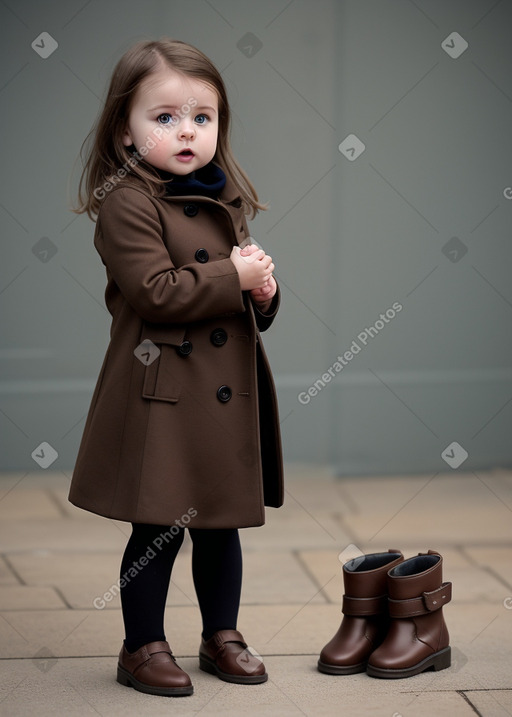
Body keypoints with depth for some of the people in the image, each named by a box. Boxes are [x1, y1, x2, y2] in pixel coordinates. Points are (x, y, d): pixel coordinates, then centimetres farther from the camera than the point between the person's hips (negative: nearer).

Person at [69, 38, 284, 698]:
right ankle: (142, 647, 17)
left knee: (222, 523, 16)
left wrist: (264, 291, 0)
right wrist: (235, 278, -19)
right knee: (156, 529, 2)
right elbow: (155, 291, -22)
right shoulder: (127, 202, -13)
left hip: (228, 389, 7)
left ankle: (222, 636, 30)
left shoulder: (225, 198, 12)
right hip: (161, 393, -7)